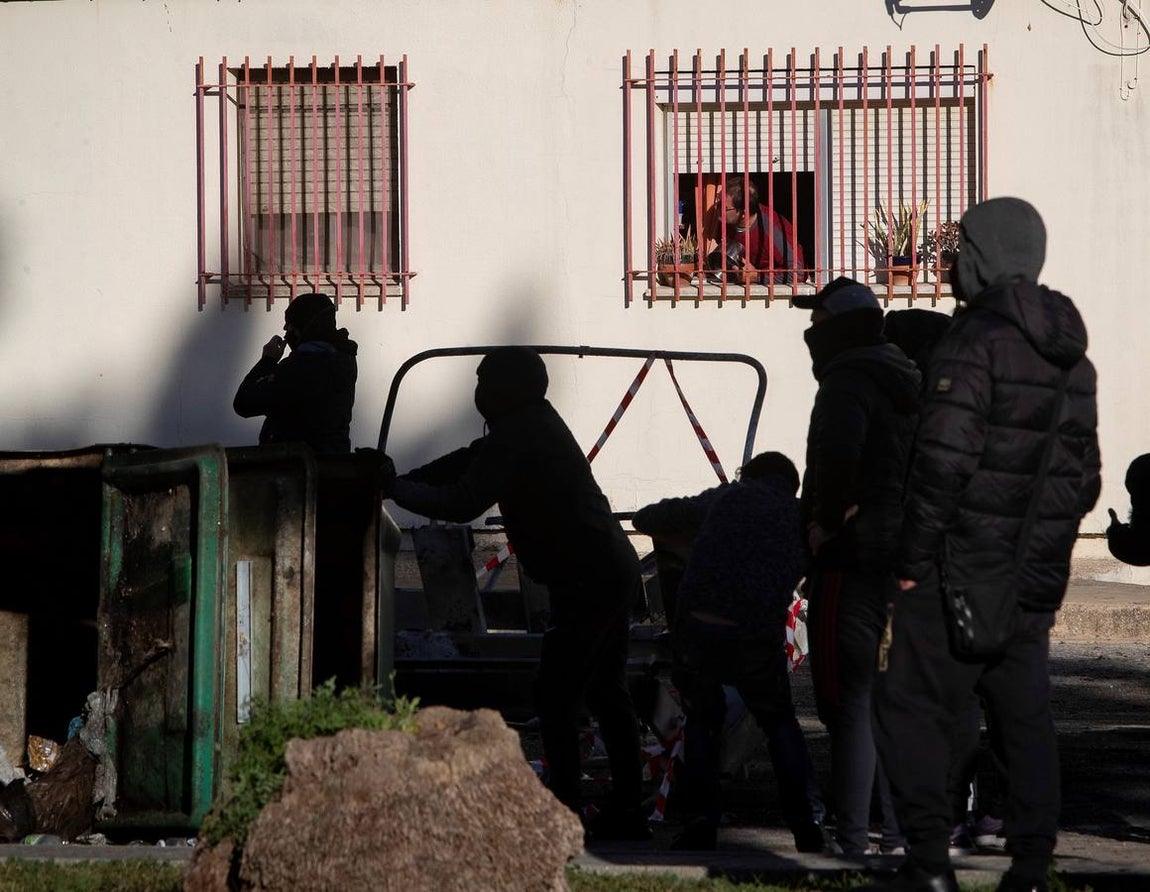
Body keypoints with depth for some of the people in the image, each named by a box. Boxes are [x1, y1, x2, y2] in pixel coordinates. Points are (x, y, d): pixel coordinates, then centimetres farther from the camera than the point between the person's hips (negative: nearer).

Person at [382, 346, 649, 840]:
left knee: (555, 697, -7)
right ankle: (627, 811, 17)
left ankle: (566, 812, -8)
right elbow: (474, 459, 21)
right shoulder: (537, 419, 14)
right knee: (606, 693, 14)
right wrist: (406, 480, 12)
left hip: (586, 584, -10)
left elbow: (460, 503, -23)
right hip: (618, 572, 10)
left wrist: (397, 489, -11)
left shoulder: (514, 439, -17)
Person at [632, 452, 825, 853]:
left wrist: (693, 534, 41)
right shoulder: (800, 516, 18)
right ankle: (805, 822, 13)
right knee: (779, 721, 23)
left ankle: (701, 820, 10)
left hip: (697, 627, 0)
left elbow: (646, 519, 25)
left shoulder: (723, 498, 18)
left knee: (701, 718, 22)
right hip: (759, 636, 0)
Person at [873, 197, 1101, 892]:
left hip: (961, 571, -7)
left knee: (912, 709, -1)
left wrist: (915, 557, -14)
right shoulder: (1071, 355, 13)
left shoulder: (977, 339, -13)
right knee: (1026, 720, 9)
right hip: (1033, 580, 7)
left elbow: (946, 458, -20)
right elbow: (1083, 472, 17)